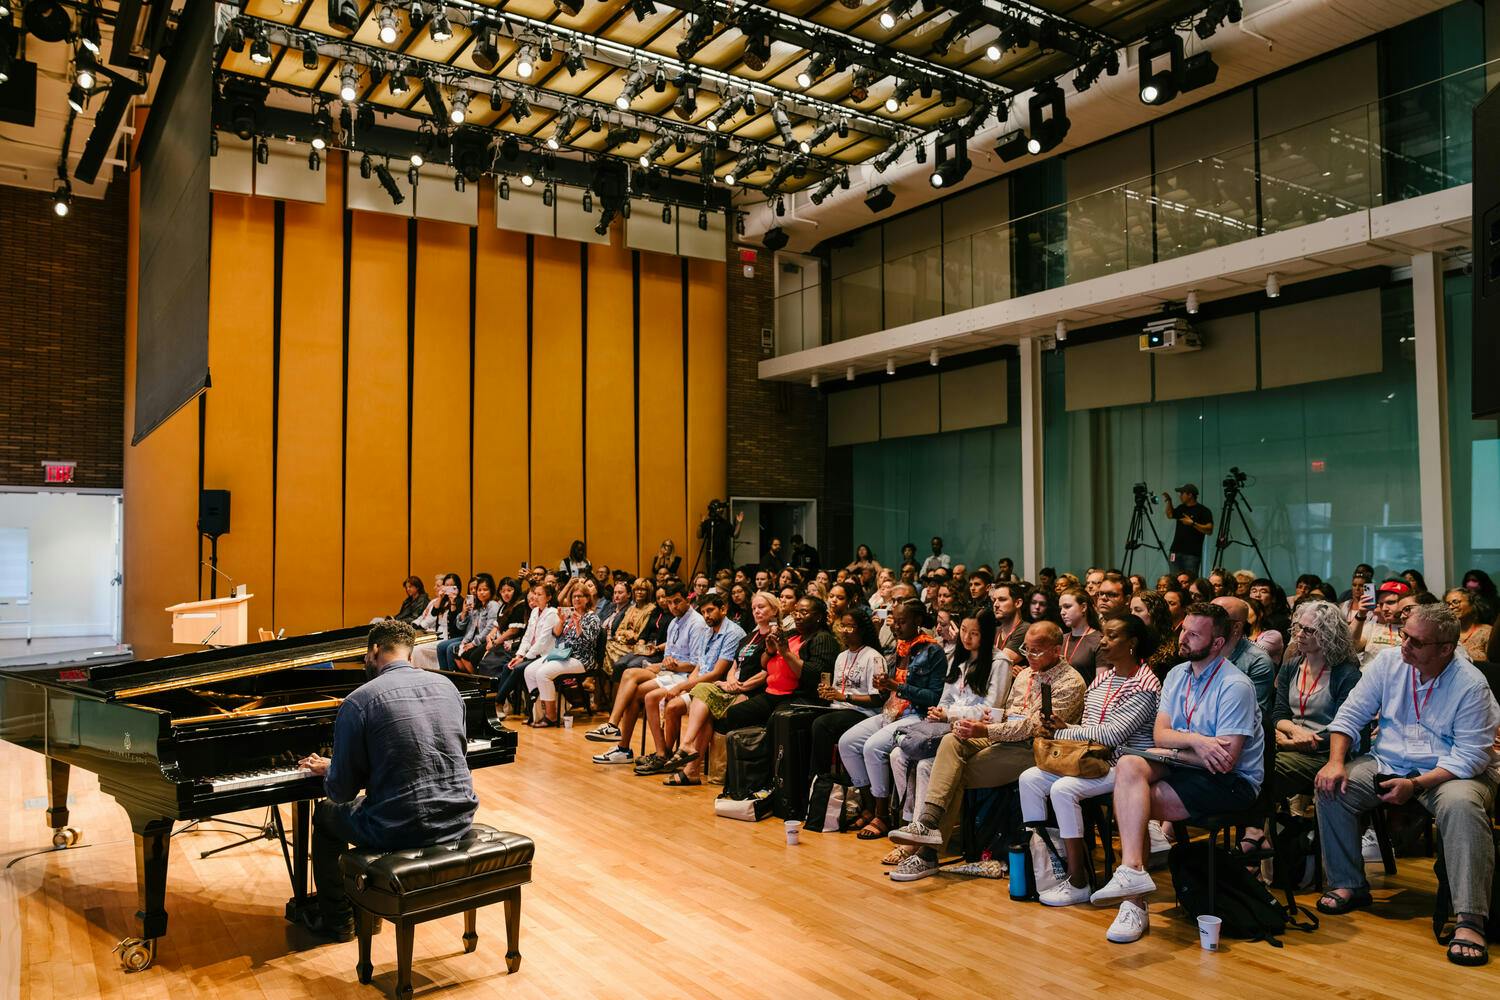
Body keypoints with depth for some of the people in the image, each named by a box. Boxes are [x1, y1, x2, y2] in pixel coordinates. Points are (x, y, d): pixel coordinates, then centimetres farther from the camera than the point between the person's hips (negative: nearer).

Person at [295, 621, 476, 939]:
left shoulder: (358, 701, -11)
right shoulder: (446, 685, 5)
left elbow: (343, 792, -7)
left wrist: (327, 769, 16)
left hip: (401, 829, -5)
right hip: (457, 819, 5)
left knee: (325, 815, 26)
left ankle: (336, 919, 36)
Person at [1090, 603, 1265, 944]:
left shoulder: (1235, 686, -13)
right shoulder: (1177, 674, 11)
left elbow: (1225, 761, -19)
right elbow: (1159, 734, 3)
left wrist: (1172, 750, -7)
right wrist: (1196, 740, -18)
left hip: (1233, 784, -7)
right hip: (1185, 769, 7)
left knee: (1131, 800, -25)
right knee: (1128, 766, -24)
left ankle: (1135, 903, -18)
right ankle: (1132, 872, -30)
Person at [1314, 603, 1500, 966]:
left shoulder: (1470, 684, -13)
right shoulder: (1387, 663, -1)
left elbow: (1470, 756, -16)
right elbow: (1350, 715, 2)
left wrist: (1415, 785, -26)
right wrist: (1336, 761, -14)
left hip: (1449, 772, -4)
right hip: (1386, 764, 4)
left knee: (1462, 805, -36)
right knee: (1331, 788, -18)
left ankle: (1469, 921, -33)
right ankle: (1348, 885, -2)